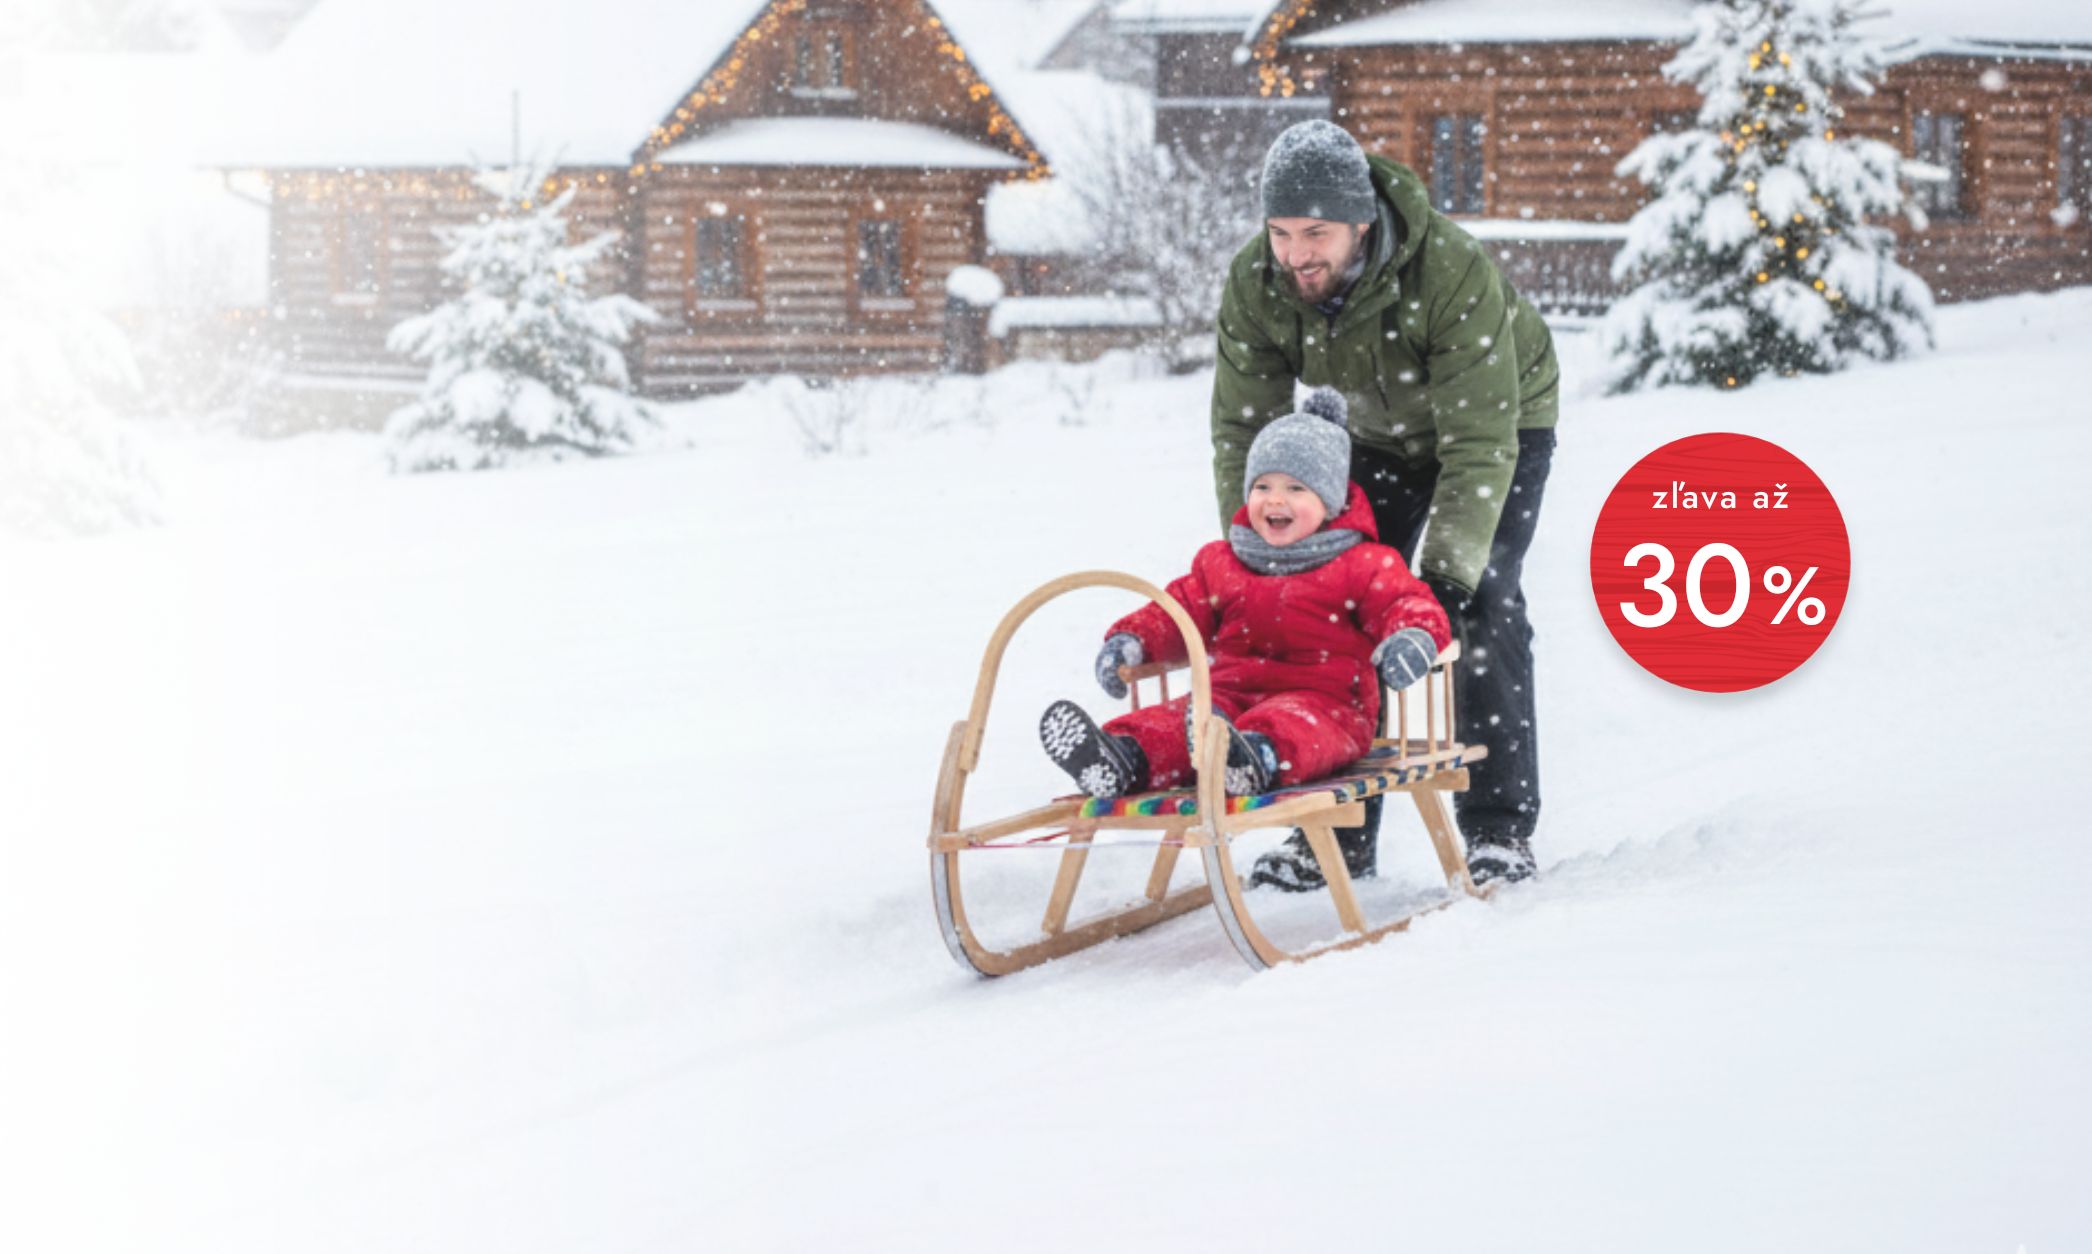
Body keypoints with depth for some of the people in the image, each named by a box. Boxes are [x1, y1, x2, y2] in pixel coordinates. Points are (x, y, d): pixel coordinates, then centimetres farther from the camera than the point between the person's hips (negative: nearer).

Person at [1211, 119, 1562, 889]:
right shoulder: (1254, 284, -26)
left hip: (1501, 421, -4)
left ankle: (1499, 830, -9)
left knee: (1478, 605, -17)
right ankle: (1338, 832, 3)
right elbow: (1244, 428, -17)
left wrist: (1446, 574, -45)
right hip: (1378, 436, 4)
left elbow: (1480, 448, -39)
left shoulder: (1453, 273, -40)